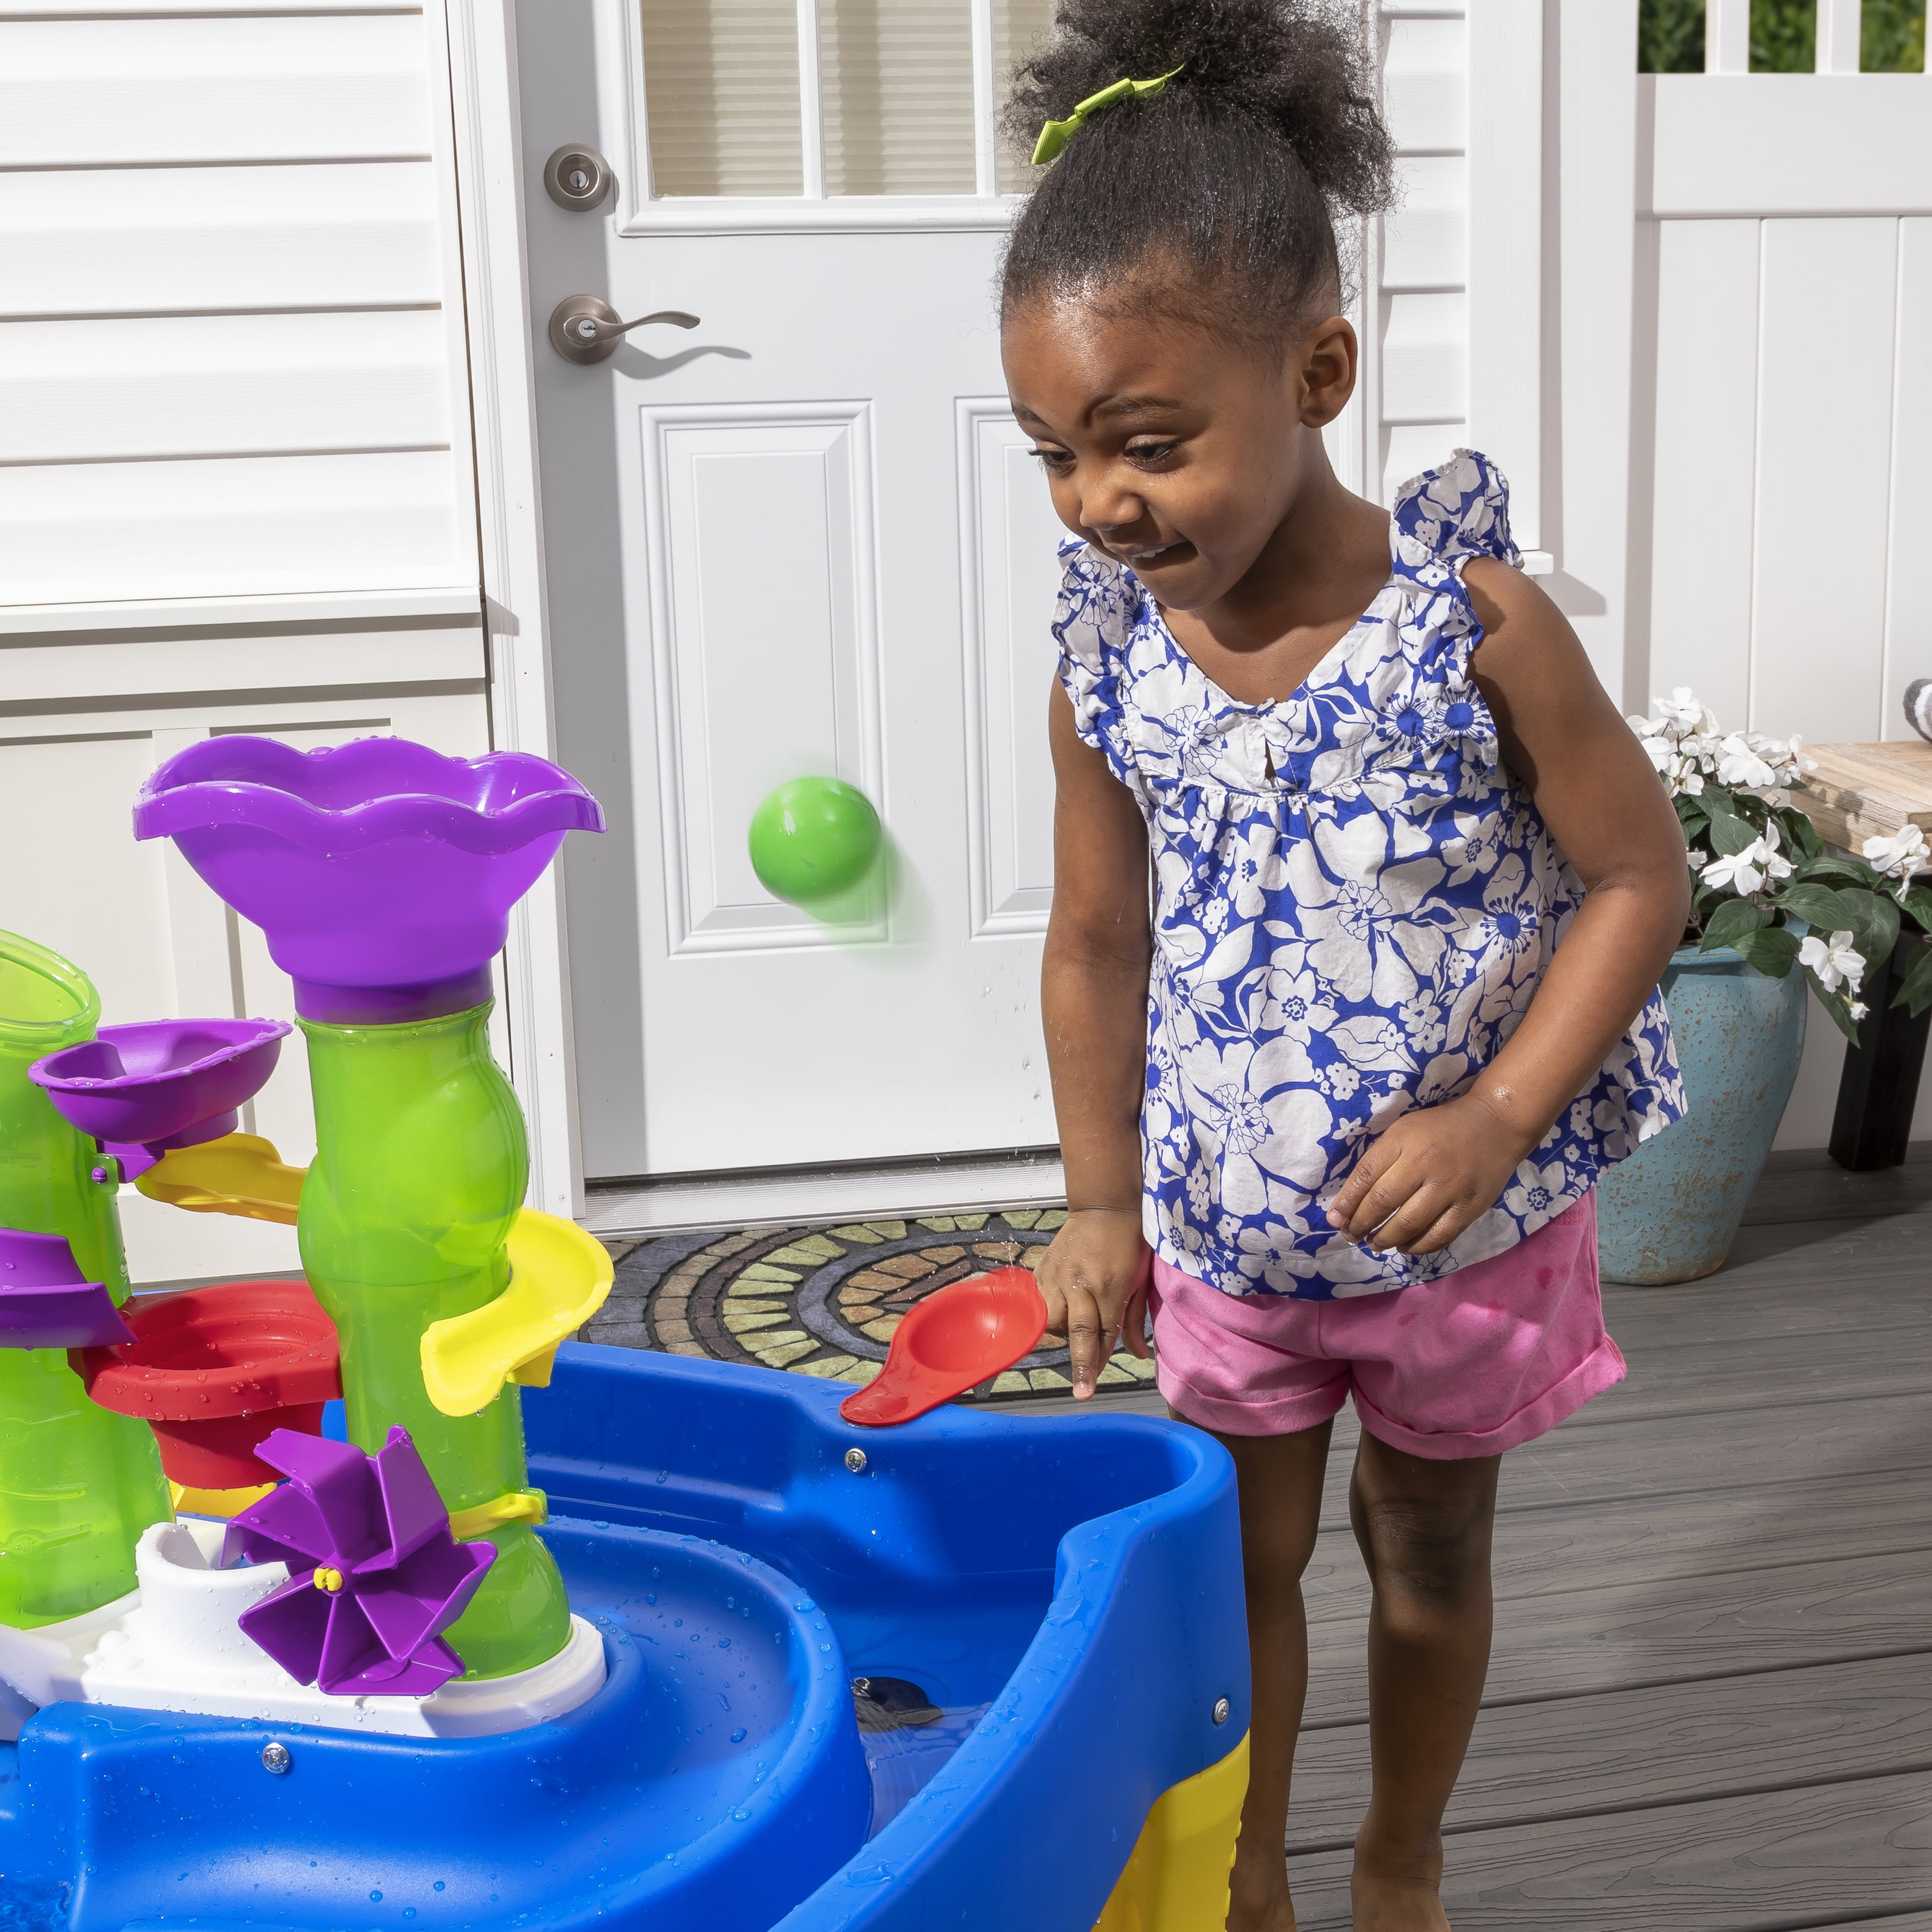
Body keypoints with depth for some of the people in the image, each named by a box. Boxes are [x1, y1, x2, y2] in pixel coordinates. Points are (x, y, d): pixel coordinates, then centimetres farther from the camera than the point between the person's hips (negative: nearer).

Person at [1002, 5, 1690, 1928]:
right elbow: (1098, 943, 1)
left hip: (1461, 1230, -2)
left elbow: (1639, 876, -15)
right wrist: (1102, 1200, 1)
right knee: (1240, 1563, 16)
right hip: (1224, 1229, 2)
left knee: (1425, 1556, 19)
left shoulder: (1474, 624, -22)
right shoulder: (1107, 663, -11)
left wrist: (1495, 1120, -24)